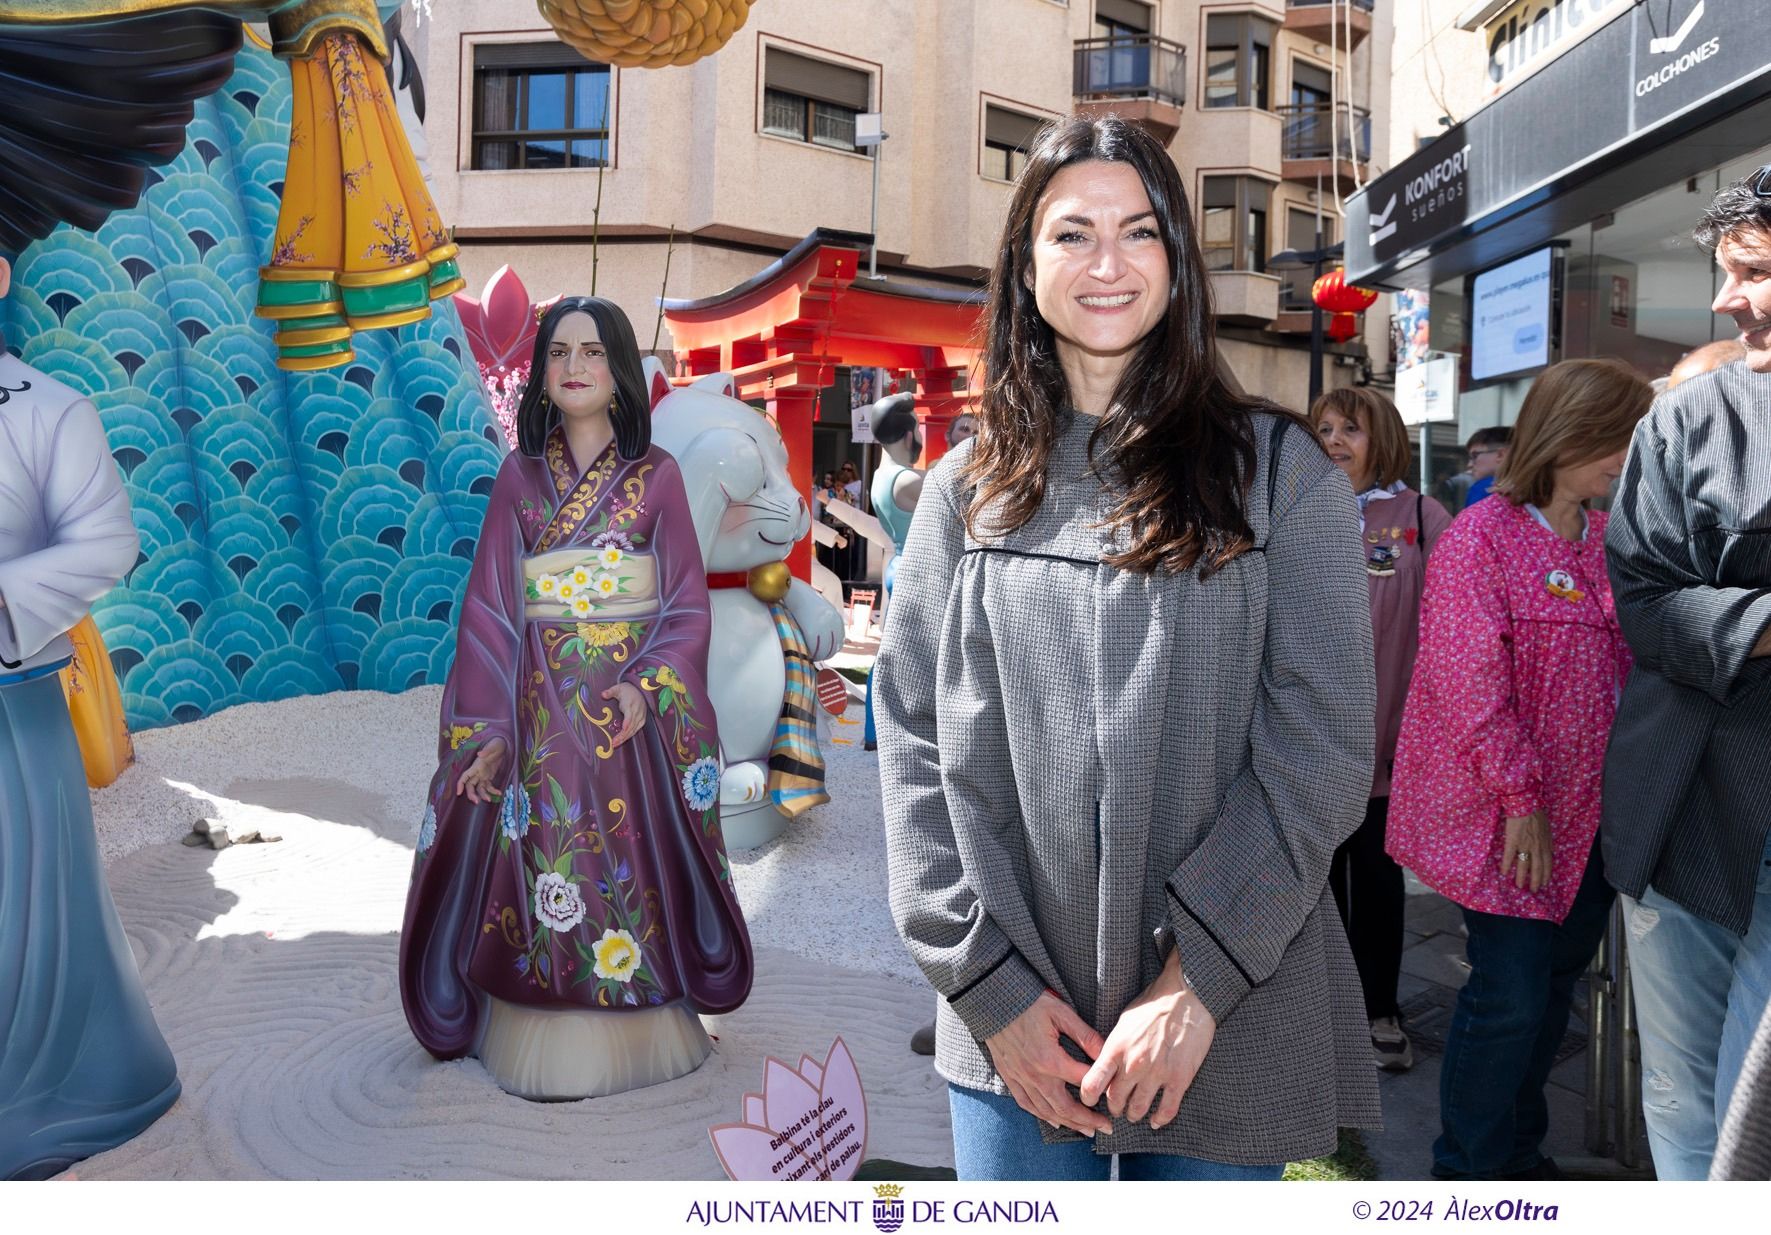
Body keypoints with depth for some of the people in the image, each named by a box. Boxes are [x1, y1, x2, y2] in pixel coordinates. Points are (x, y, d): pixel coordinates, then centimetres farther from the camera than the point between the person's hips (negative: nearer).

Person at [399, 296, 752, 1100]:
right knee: (543, 864, 2)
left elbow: (687, 604, 0)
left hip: (632, 707, -1)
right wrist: (486, 729, -4)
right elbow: (488, 608, 3)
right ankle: (546, 1047, 15)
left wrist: (647, 685, -16)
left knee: (635, 860, 2)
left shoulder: (655, 475, 2)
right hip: (541, 710, 1)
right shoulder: (519, 476, 5)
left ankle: (637, 1030, 17)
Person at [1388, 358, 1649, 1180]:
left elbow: (1634, 659, 14)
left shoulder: (1609, 541, 9)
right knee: (1509, 995, -1)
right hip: (1511, 822, -7)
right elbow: (1471, 683, -18)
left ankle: (1518, 1151, 34)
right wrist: (1520, 796, -18)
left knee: (1553, 984, 16)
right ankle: (1468, 1171, 19)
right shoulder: (1482, 538, -13)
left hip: (1588, 816, 7)